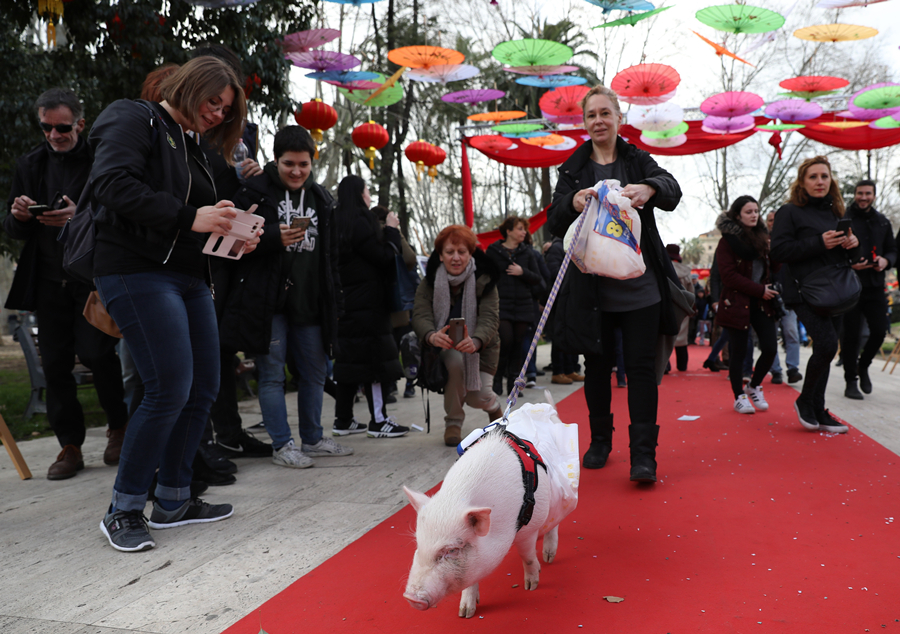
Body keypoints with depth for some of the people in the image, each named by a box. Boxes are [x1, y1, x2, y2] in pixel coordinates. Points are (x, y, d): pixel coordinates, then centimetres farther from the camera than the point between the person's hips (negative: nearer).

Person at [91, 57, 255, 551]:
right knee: (170, 389, -15)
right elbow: (113, 184, -18)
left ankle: (173, 500, 20)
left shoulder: (189, 148, 24)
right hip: (137, 273, -9)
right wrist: (189, 218, -23)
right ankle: (123, 511, 1)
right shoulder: (135, 120, -1)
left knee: (204, 387, 7)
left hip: (188, 278, 9)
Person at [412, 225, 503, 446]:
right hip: (445, 348, 0)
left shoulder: (484, 281, -16)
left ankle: (493, 406, 27)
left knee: (478, 397, -16)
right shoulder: (429, 283, -12)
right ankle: (453, 423, -11)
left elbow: (489, 318, -29)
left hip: (480, 348, 0)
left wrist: (475, 342, -53)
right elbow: (420, 315, -26)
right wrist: (432, 336, -51)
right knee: (456, 361, -33)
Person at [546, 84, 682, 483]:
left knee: (640, 365, -3)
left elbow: (672, 190, -10)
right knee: (597, 364, 9)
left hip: (639, 283, -1)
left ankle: (643, 453, 1)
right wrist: (572, 202, -26)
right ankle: (600, 442, 26)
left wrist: (649, 188, -34)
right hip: (592, 285, 1)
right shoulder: (574, 169, 9)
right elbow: (554, 224, -2)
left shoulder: (639, 161, 8)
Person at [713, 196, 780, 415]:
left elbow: (770, 267, 20)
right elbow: (729, 276, -12)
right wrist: (759, 290, -15)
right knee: (738, 352, 0)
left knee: (770, 348, -4)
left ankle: (754, 386, 20)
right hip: (737, 303, -5)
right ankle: (739, 396, 14)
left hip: (761, 303, 5)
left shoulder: (762, 237, 13)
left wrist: (770, 289, -1)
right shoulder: (727, 241, -5)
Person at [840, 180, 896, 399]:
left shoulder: (883, 222, 14)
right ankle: (851, 381, 9)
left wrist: (886, 260, -4)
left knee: (879, 331, -1)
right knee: (850, 334, -1)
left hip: (875, 286, 4)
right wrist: (848, 265, -20)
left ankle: (863, 366, 26)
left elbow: (893, 250, 18)